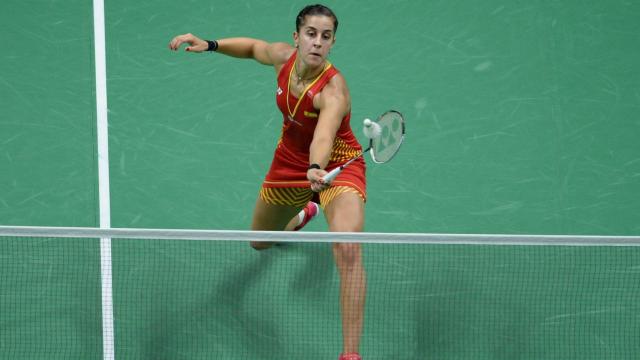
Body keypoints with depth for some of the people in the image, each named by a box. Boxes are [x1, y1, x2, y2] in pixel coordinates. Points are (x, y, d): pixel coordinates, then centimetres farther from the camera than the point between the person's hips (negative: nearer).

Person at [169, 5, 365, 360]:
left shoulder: (333, 91, -35)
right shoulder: (283, 57, -17)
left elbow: (323, 138, -55)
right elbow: (253, 47, 8)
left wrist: (317, 171, -74)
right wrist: (209, 45, -3)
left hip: (336, 166, -6)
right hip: (291, 163, 6)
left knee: (348, 252, -30)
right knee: (260, 243, 25)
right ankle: (301, 214, 63)